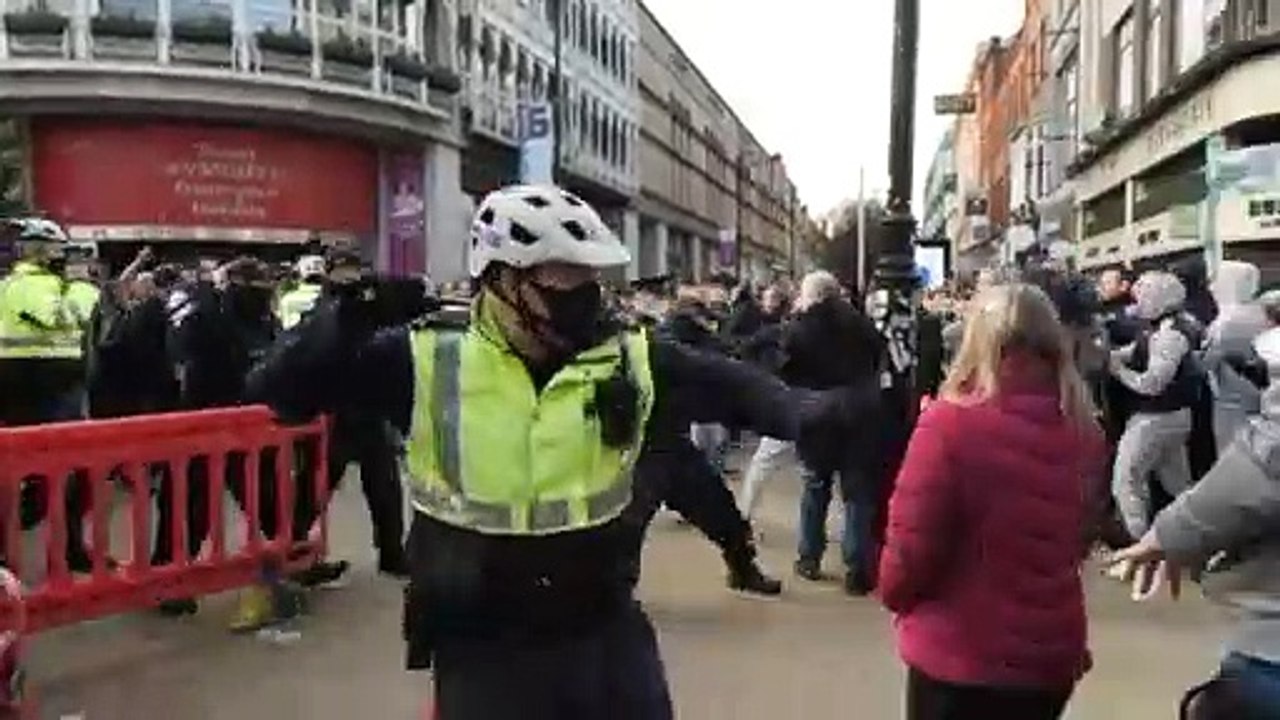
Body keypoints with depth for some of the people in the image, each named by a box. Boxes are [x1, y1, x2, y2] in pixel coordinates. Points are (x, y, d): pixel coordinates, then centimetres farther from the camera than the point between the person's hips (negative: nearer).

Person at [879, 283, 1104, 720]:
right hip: (1052, 653, 5)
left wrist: (894, 593, 4)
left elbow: (911, 544, -15)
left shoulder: (951, 422, -21)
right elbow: (1078, 541, 10)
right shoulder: (1083, 433, -5)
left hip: (959, 653, -4)